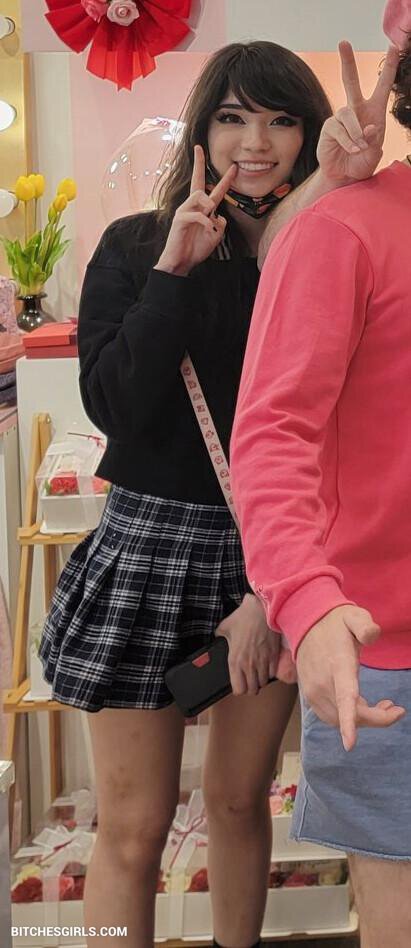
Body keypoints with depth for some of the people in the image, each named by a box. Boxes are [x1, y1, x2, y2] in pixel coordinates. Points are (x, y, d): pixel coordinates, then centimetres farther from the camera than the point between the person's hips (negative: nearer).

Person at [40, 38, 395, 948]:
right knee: (134, 829, 4)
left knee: (240, 799, 16)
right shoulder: (136, 246, -1)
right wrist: (175, 271, -17)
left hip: (280, 553, 2)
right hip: (151, 542, -1)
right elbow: (113, 405, -12)